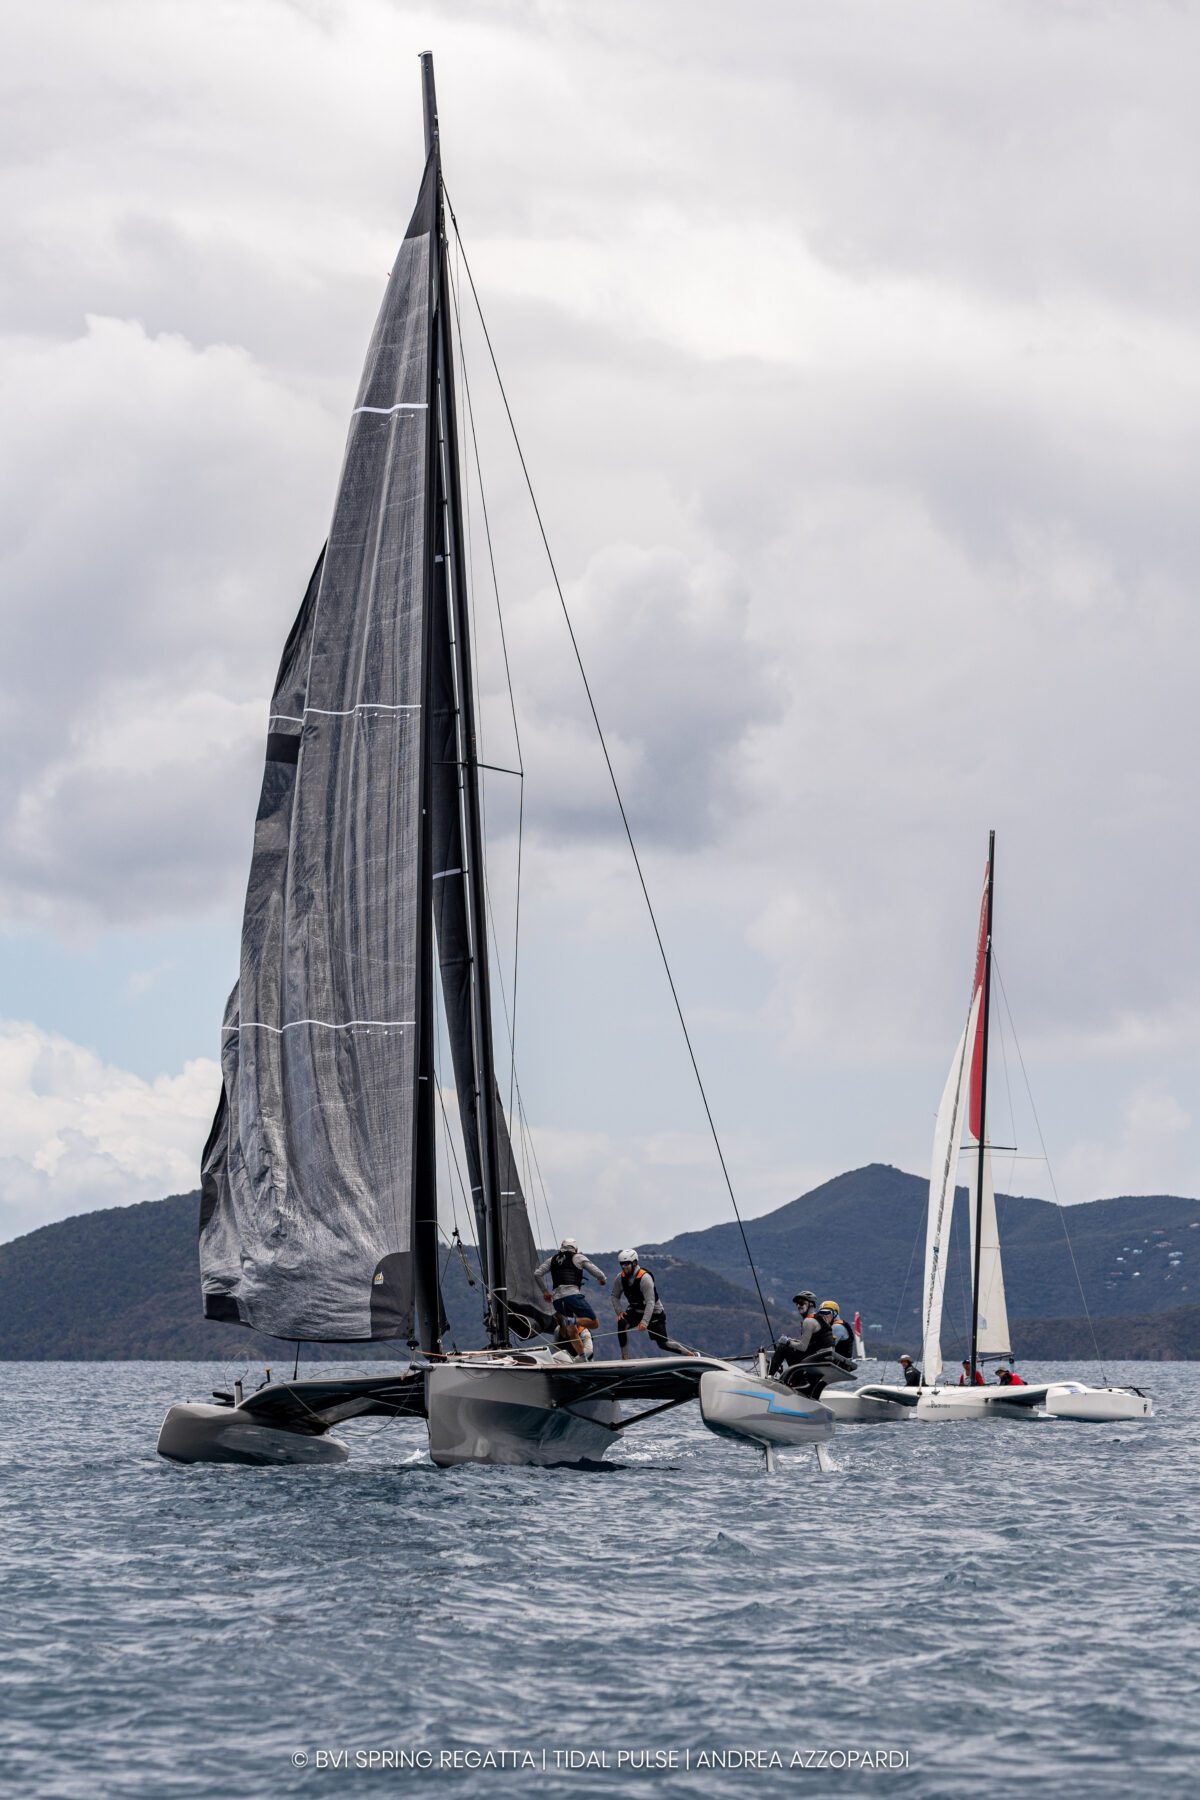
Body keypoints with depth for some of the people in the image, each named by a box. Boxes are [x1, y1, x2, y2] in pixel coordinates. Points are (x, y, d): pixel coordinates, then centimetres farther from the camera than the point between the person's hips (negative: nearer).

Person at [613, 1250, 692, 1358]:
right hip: (635, 1311, 5)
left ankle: (692, 1355, 17)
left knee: (663, 1343, -3)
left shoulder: (645, 1278, -29)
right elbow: (615, 1296, 4)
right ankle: (625, 1359, -18)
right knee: (622, 1324, -26)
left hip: (654, 1312, -5)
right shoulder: (621, 1278, -11)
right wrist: (619, 1311, -14)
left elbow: (650, 1302, -33)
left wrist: (644, 1322, -43)